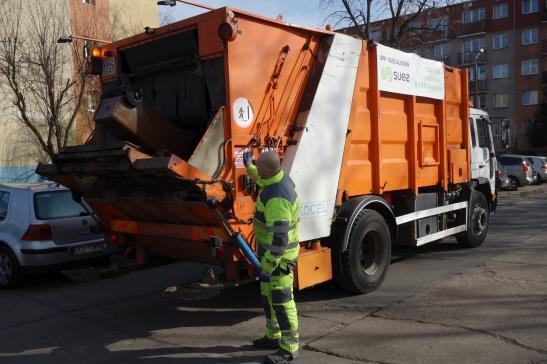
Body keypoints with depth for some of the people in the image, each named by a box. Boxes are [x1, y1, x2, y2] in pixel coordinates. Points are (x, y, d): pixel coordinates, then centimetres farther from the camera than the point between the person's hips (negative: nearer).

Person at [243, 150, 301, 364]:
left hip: (278, 255, -10)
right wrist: (248, 166, 41)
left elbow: (279, 238, -31)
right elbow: (262, 180, 28)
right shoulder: (280, 179, 1)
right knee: (268, 294, 20)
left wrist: (266, 267, -26)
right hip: (272, 248, 10)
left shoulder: (277, 199, -30)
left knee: (281, 300, -3)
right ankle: (273, 336, 33)